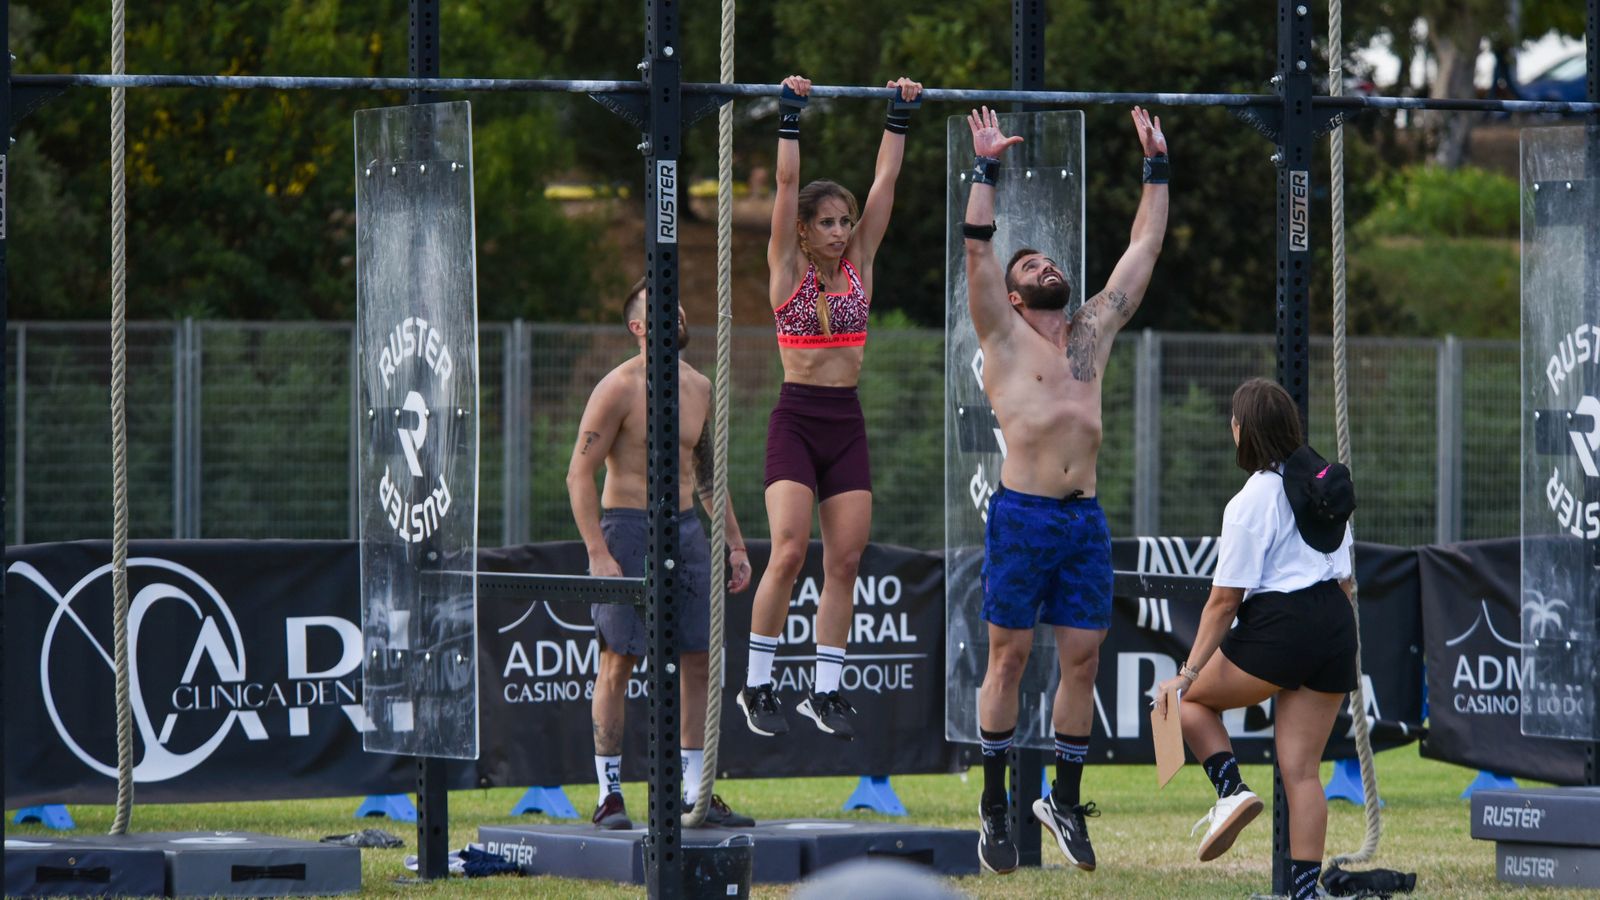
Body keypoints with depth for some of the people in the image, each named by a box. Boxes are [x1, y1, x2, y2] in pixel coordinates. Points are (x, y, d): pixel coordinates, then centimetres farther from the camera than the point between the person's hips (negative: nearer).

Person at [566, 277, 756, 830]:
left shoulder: (699, 388, 11)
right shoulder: (618, 388, -9)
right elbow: (579, 474, -11)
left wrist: (735, 544, 17)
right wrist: (598, 554, -19)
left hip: (686, 529, 6)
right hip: (629, 529, -6)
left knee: (698, 659, 5)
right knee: (618, 660, -5)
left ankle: (696, 794, 11)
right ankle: (608, 794, 0)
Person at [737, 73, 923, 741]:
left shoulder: (860, 264, 9)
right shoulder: (788, 267, 0)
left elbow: (885, 181, 7)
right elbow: (787, 182, -7)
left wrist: (900, 116, 4)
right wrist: (790, 114, -10)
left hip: (847, 423, 4)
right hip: (796, 420, -4)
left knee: (845, 560, 0)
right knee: (790, 549, -15)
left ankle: (826, 691, 6)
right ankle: (757, 686, -6)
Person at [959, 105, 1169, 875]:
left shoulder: (1095, 330, 16)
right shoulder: (1005, 336, 5)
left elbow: (1144, 248, 19)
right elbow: (977, 248, -4)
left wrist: (1155, 166, 19)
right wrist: (987, 168, -5)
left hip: (1085, 518, 4)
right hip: (1021, 514, -4)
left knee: (1082, 658, 4)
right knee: (1009, 655, 0)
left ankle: (1065, 801, 14)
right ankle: (994, 806, 6)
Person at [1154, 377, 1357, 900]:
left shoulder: (1251, 502, -9)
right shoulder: (1326, 482, 12)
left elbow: (1224, 601, -10)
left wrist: (1187, 675, -7)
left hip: (1277, 628, -7)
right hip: (1336, 629, 7)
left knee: (1190, 698, 17)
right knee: (1302, 772, 8)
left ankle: (1231, 790, -6)